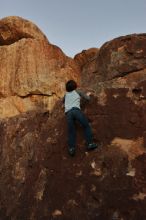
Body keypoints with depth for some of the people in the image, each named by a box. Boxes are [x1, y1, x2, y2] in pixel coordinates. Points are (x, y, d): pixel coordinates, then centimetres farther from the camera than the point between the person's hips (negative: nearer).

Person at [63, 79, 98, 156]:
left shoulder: (66, 94, 32)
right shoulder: (77, 92, 22)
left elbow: (63, 101, 51)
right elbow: (87, 98, 24)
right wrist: (88, 95, 44)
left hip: (68, 113, 3)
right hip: (76, 110, -3)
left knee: (71, 132, 2)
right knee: (86, 126, 1)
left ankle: (71, 148, -10)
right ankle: (90, 143, -10)